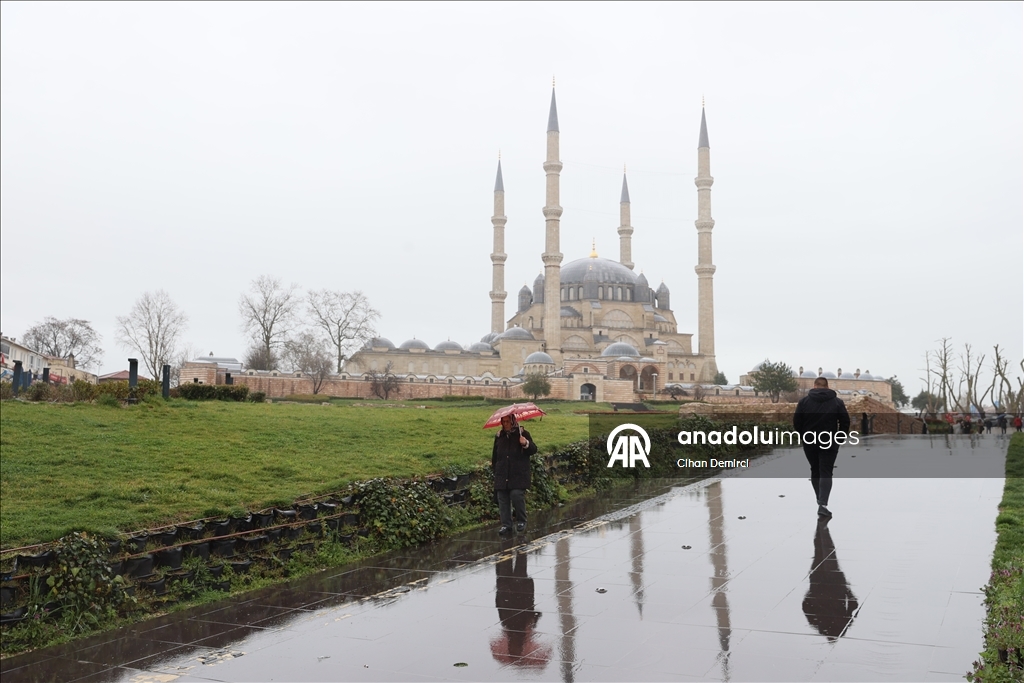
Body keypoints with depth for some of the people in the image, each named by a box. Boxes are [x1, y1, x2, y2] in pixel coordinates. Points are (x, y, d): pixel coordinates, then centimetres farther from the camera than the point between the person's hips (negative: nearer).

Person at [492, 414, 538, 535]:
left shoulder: (522, 433, 2)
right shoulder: (499, 436, 13)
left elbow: (534, 450, 1)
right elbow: (495, 454, 22)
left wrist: (526, 444, -18)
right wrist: (494, 467, 13)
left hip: (519, 474, -4)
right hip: (502, 474, 4)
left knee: (517, 495, -17)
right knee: (502, 499, 3)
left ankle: (521, 521, 3)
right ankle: (506, 524, 13)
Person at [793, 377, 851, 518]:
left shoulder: (804, 401, -1)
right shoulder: (837, 401, 0)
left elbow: (796, 422, -1)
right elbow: (845, 421, -1)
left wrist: (801, 436, 14)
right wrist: (842, 437, 13)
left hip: (809, 442, 1)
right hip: (829, 443, -1)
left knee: (815, 471, 17)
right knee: (826, 473, -2)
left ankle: (820, 500, 28)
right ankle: (823, 504, -16)